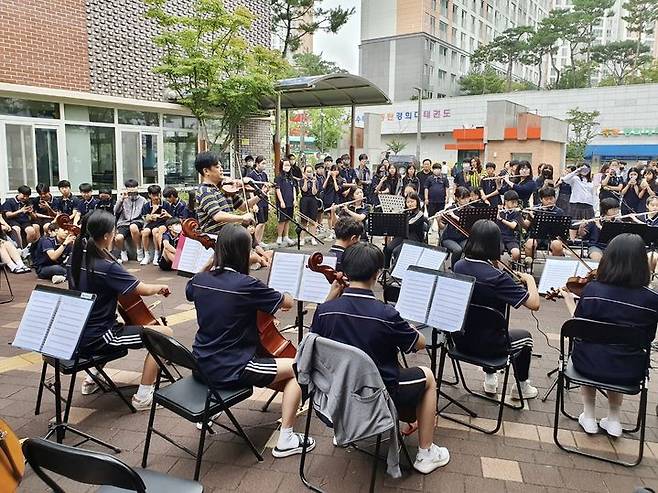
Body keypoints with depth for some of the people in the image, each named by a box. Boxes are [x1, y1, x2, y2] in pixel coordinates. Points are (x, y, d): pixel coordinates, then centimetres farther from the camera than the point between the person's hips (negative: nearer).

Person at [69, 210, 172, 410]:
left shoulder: (79, 258, 1)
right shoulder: (107, 267, -24)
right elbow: (144, 290, -21)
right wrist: (161, 287, -1)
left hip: (80, 334, 9)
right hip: (98, 339, -9)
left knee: (118, 324, 40)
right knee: (164, 334, -9)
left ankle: (92, 379, 38)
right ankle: (143, 396, -4)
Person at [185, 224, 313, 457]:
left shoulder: (200, 280, -3)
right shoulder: (247, 285, -22)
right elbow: (288, 302, -9)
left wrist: (210, 262, 20)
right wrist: (272, 297, 12)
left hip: (202, 366, 7)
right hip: (232, 372, -7)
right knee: (298, 370, 6)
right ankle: (286, 439, 6)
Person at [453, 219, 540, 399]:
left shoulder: (458, 267, -9)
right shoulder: (497, 278, -27)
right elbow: (534, 304, -24)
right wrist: (530, 279, -8)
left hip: (460, 340, 5)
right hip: (486, 345, -5)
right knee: (525, 337, 25)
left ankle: (490, 378, 43)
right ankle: (521, 386, 39)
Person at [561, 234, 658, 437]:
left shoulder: (592, 289, -17)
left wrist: (569, 300, 10)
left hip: (589, 366, -1)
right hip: (630, 374, 2)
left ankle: (589, 416, 30)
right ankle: (613, 418, 30)